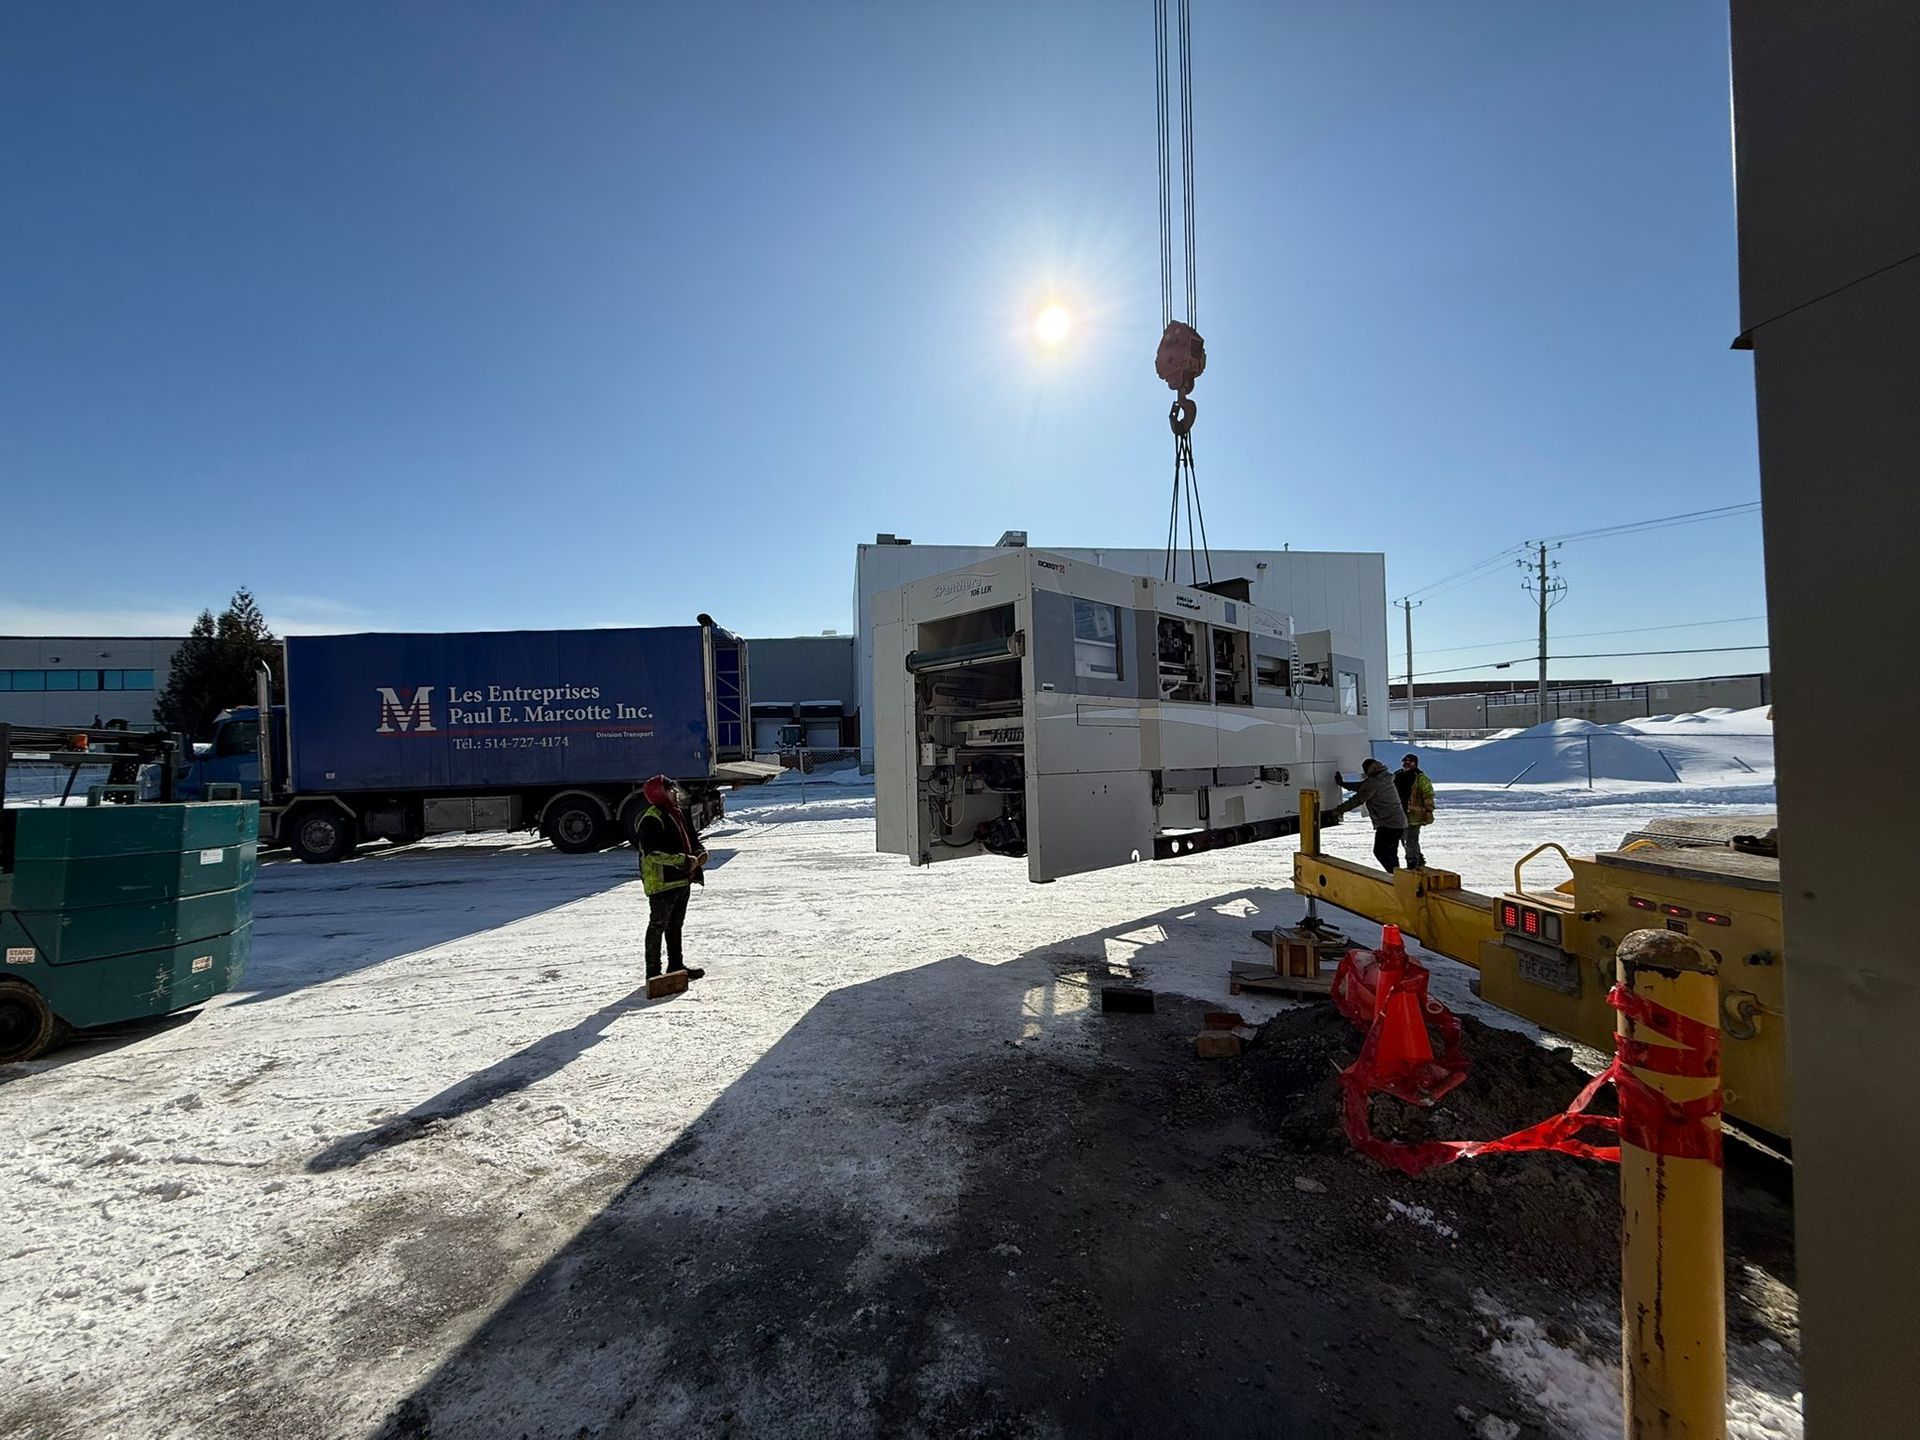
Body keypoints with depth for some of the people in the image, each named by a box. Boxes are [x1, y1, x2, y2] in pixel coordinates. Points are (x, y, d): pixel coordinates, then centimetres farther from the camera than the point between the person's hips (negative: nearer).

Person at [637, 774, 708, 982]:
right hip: (662, 882, -9)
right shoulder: (652, 819, -17)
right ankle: (653, 971, 11)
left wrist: (700, 851, -1)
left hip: (682, 880, 9)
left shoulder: (677, 813, 13)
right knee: (658, 926, 1)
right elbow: (652, 853, -26)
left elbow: (691, 838, 22)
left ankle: (676, 965, 31)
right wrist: (684, 860, -26)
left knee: (676, 924, 19)